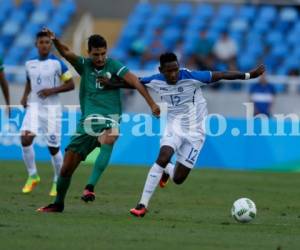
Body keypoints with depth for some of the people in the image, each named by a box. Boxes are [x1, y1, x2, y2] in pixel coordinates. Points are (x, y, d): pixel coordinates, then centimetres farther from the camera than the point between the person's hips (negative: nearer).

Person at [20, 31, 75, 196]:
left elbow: (70, 85, -3)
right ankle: (32, 176, -1)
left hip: (51, 108, -3)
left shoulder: (57, 63, -6)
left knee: (53, 147, 0)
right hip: (33, 106, 3)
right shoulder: (29, 64, 7)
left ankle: (58, 182, 21)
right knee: (25, 138, -19)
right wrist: (25, 96, 6)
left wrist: (52, 90, -16)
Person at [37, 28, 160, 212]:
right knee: (67, 167, 4)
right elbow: (67, 53, -11)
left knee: (108, 139, -39)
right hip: (87, 121, 3)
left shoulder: (113, 65, -1)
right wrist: (55, 41, -32)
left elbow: (134, 81, -11)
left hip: (109, 118, -3)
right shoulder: (84, 65, 6)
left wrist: (152, 103, -23)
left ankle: (90, 187, -45)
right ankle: (58, 203, 27)